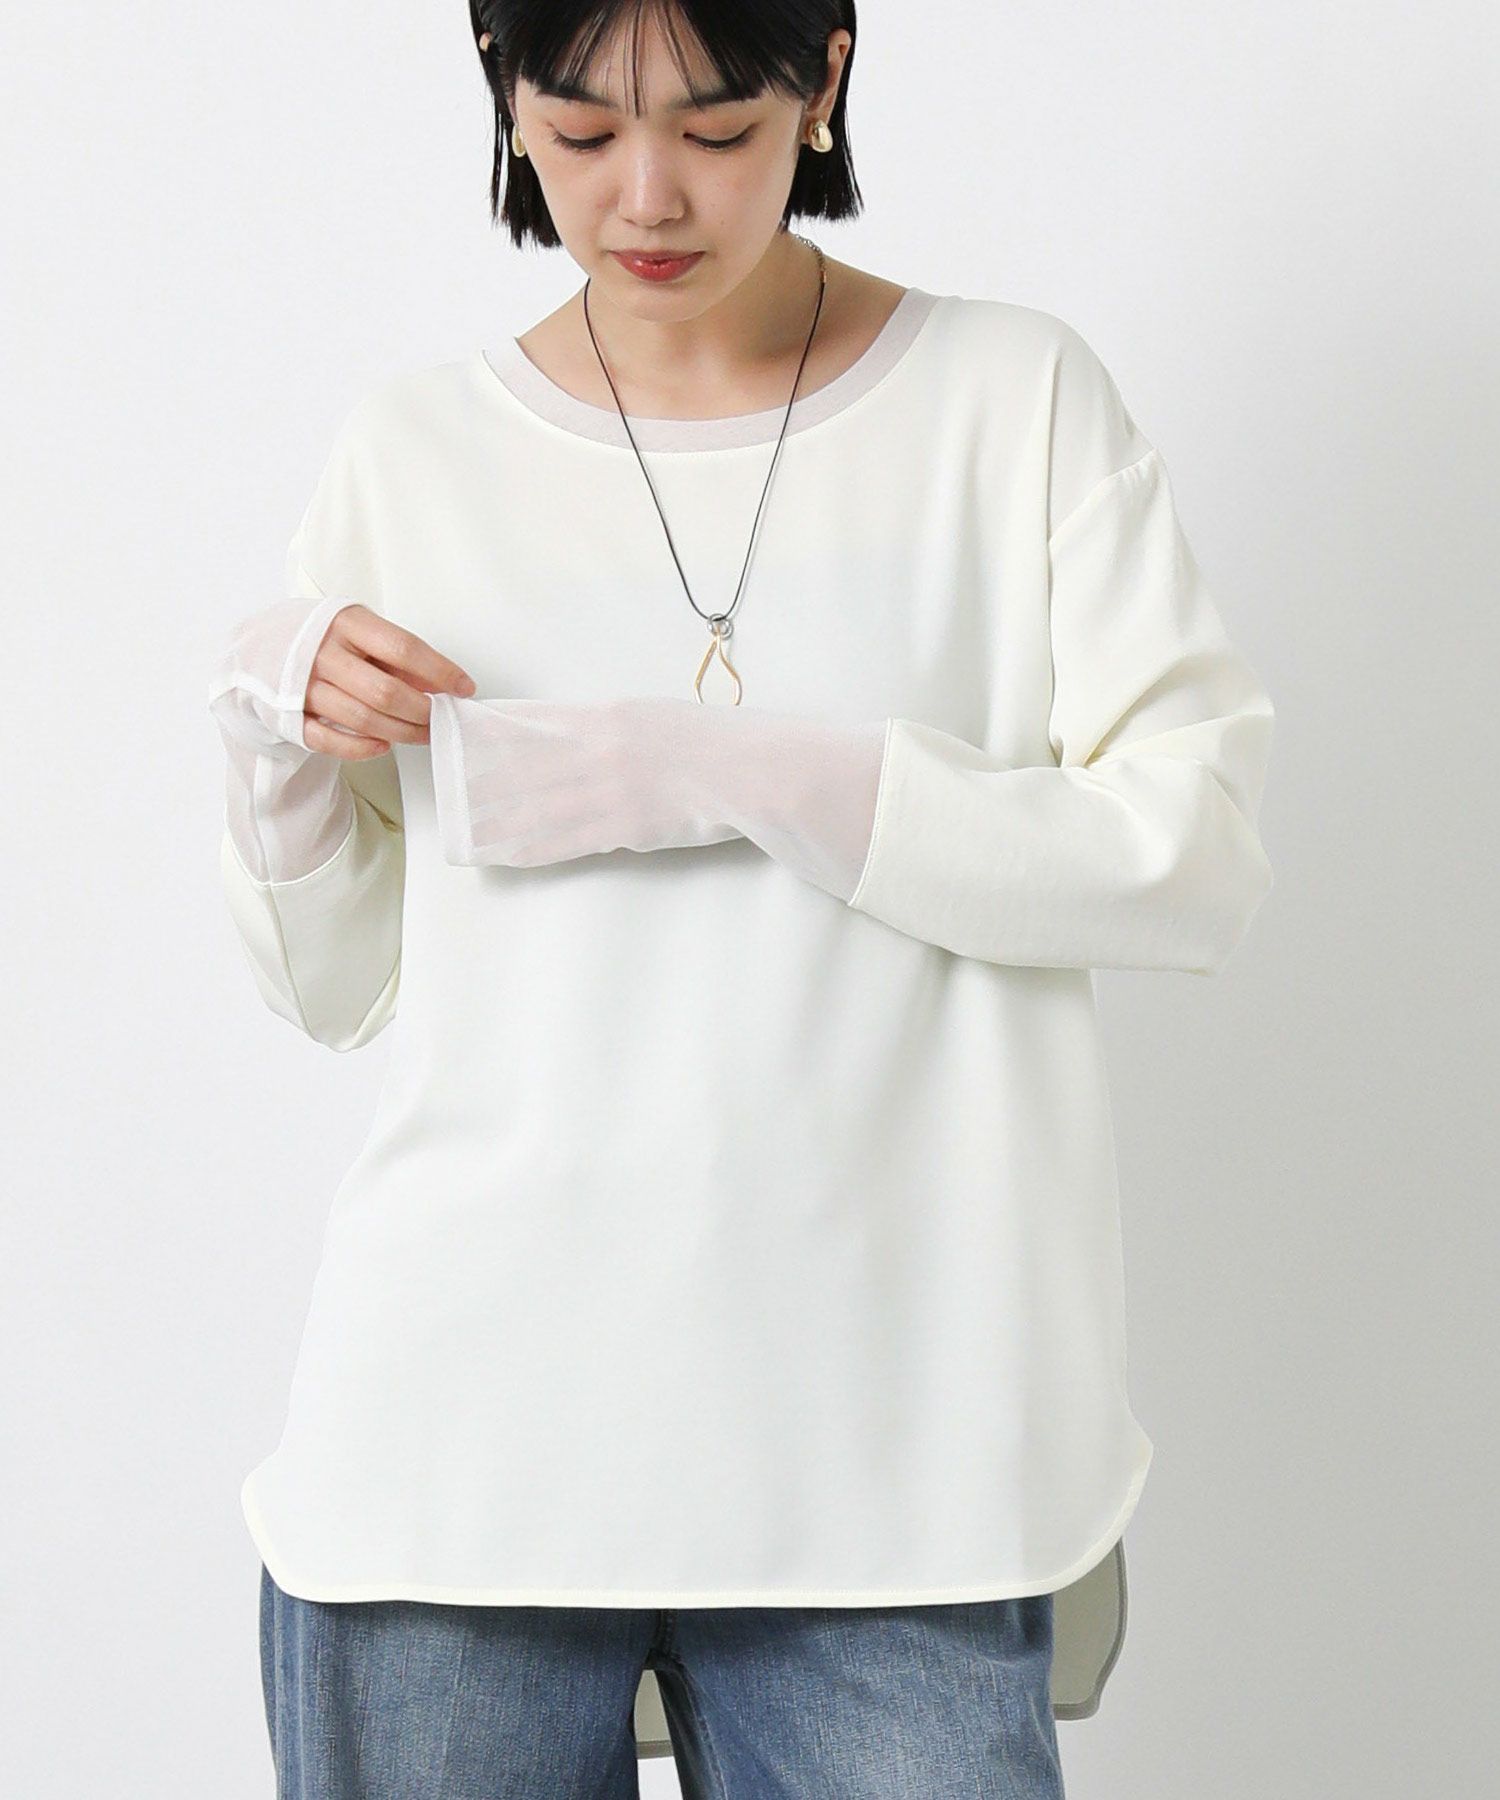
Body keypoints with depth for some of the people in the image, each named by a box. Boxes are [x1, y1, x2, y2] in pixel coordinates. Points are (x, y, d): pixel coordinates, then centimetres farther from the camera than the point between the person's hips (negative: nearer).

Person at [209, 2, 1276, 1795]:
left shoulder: (1016, 400, 2)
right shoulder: (407, 456, 7)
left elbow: (1197, 863, -7)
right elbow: (336, 985, 11)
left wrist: (740, 774, -15)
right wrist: (274, 739, -8)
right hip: (462, 1430, 2)